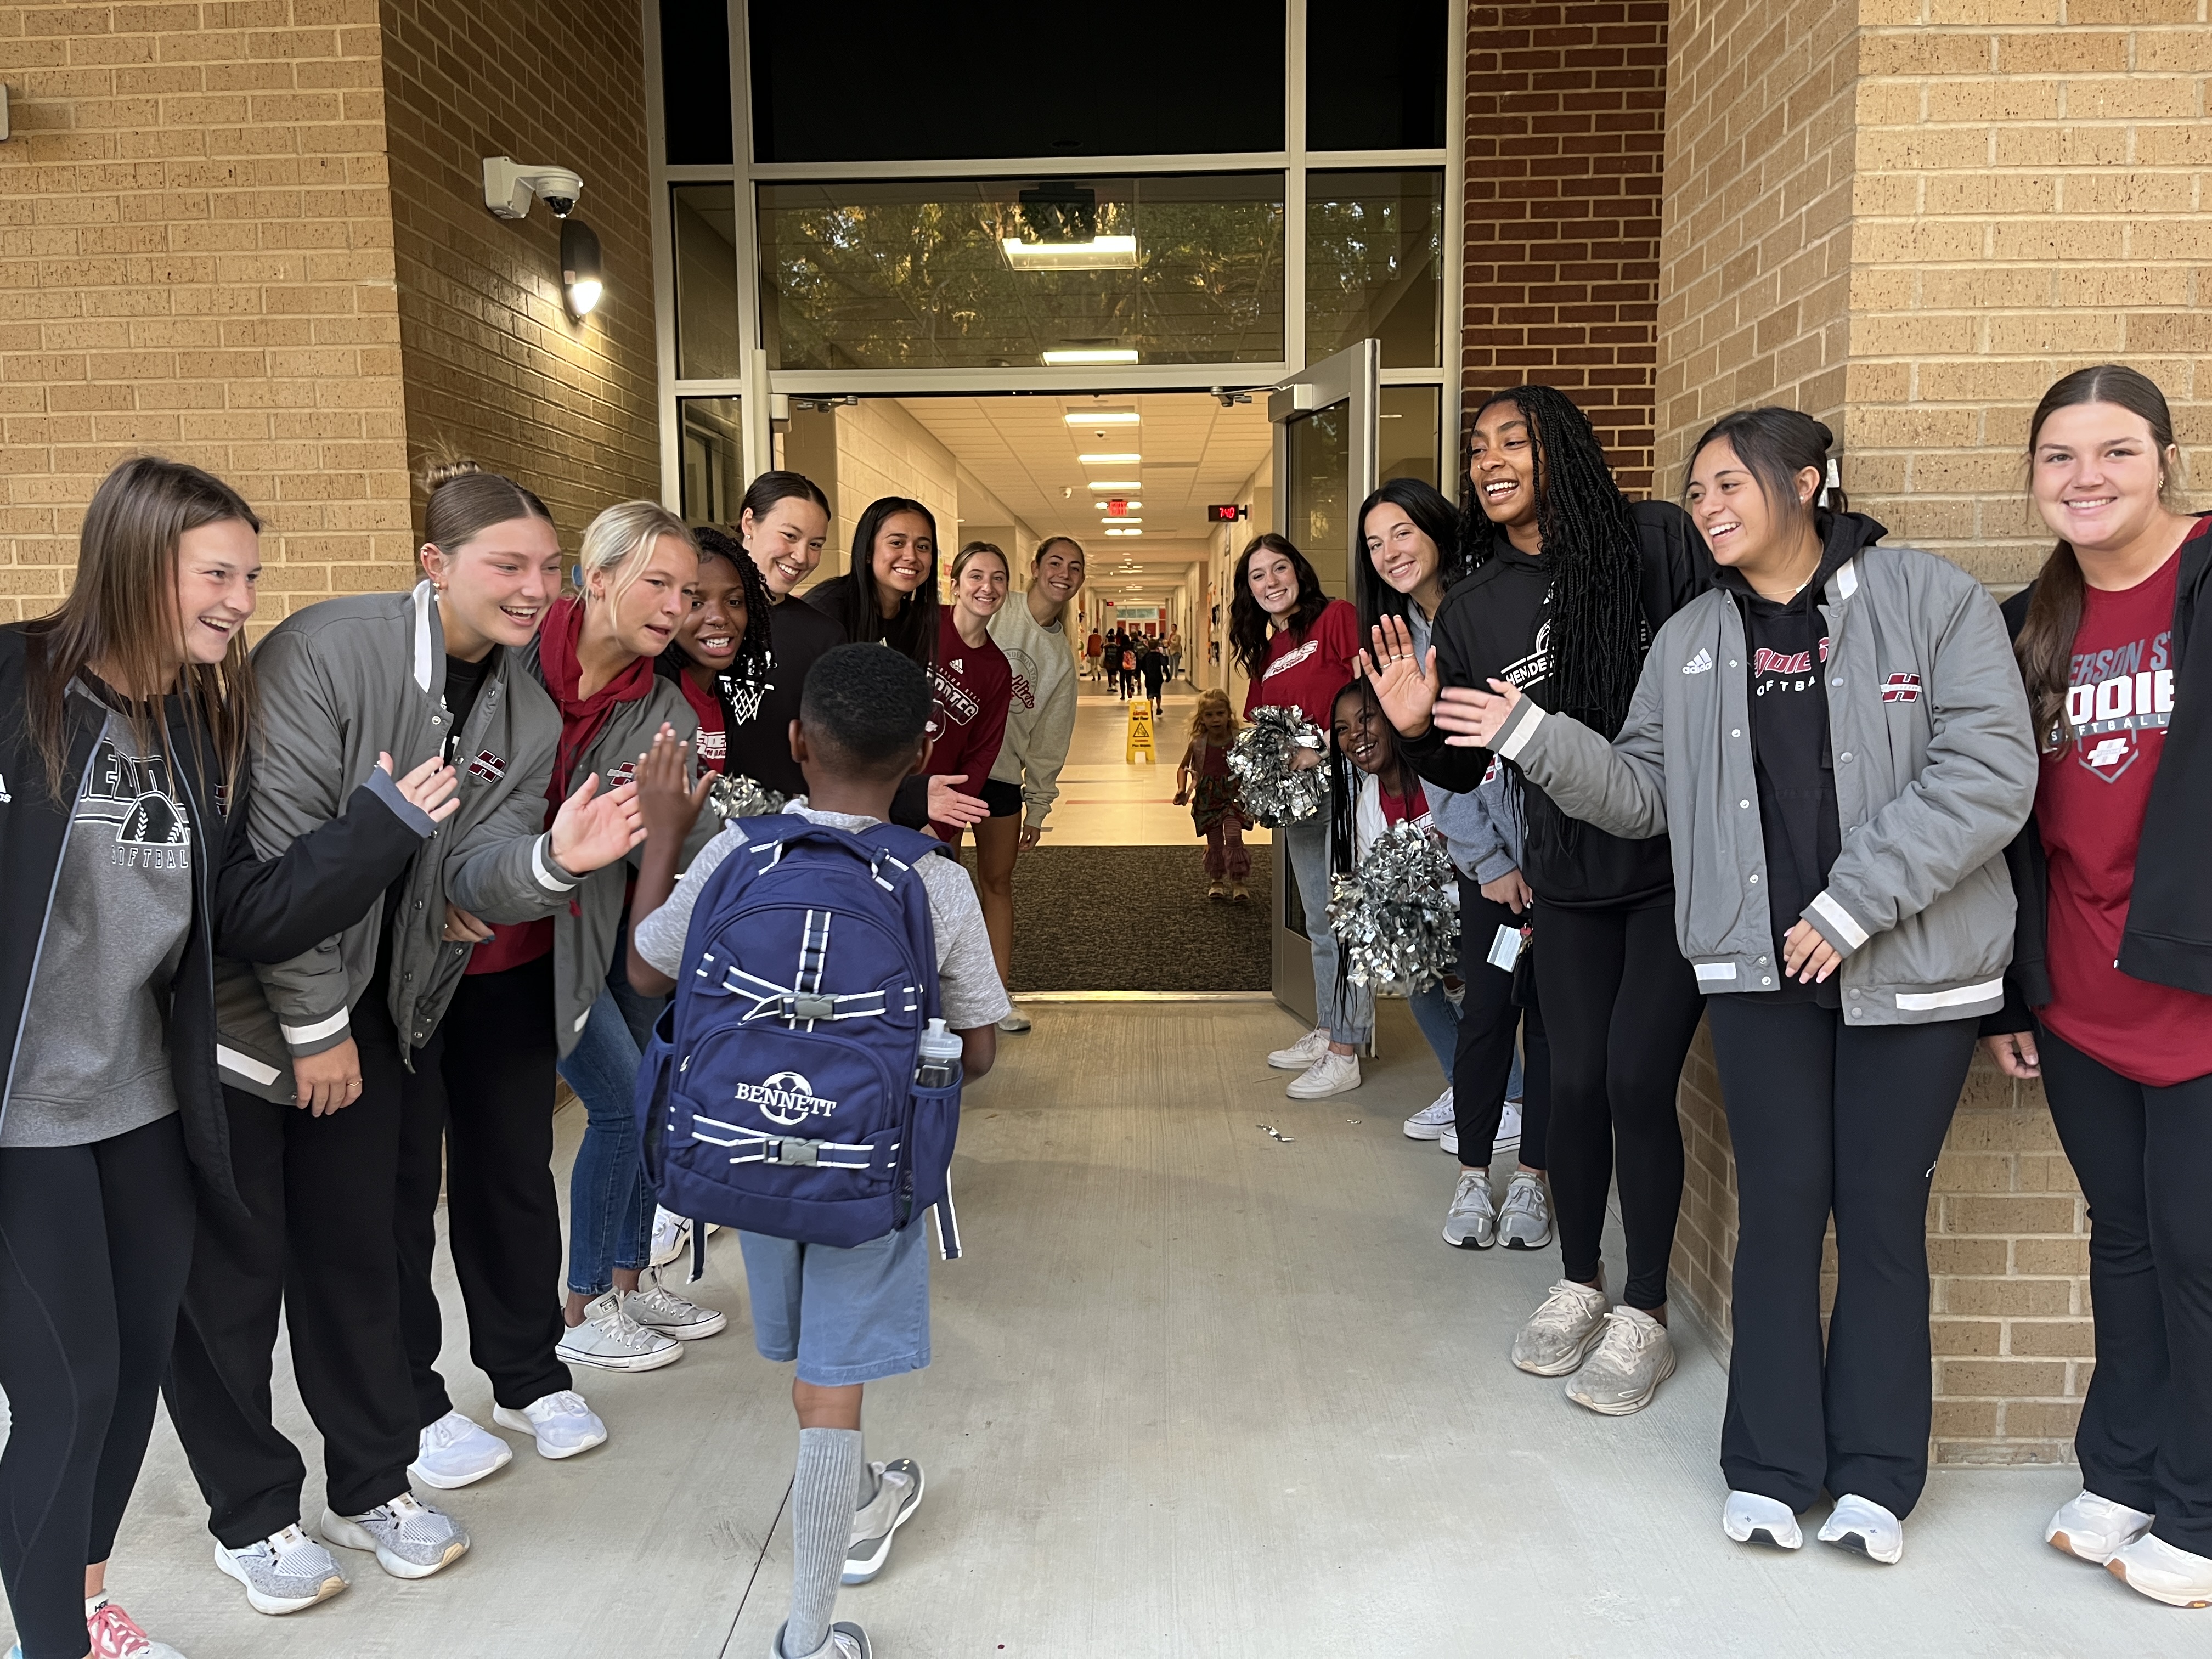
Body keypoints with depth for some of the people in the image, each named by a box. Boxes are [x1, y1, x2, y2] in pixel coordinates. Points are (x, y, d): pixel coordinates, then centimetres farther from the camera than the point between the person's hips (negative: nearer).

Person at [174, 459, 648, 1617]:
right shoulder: (325, 652, -21)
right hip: (234, 1001, -5)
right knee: (231, 1269, 6)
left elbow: (466, 878, -7)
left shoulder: (527, 719, 0)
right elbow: (274, 849, -22)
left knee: (357, 1250, 15)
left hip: (370, 1014, 6)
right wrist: (314, 1027, -17)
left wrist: (552, 858, -30)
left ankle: (370, 1485, 32)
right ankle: (251, 1519, 25)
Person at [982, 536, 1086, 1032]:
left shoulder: (1061, 656, 11)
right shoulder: (993, 616, -5)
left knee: (998, 881, 7)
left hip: (1004, 773, 5)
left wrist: (1038, 805, 10)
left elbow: (1050, 737, 13)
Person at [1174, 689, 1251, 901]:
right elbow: (1183, 767, 9)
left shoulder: (1238, 741, -9)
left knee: (1234, 836, -16)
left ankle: (1238, 882, -4)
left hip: (1233, 796, -1)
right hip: (1207, 798, 1)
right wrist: (1182, 790, -5)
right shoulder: (1197, 744, -7)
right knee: (1215, 842, 4)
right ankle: (1216, 881, 23)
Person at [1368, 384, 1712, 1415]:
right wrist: (1418, 731, -12)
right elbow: (1464, 770, 9)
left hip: (1677, 865, -3)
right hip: (1567, 877, 3)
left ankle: (1643, 1317, 15)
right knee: (1574, 1082, 8)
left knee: (1637, 1080, -4)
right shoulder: (1473, 608, 5)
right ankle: (1578, 1284, 30)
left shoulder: (1658, 544, -6)